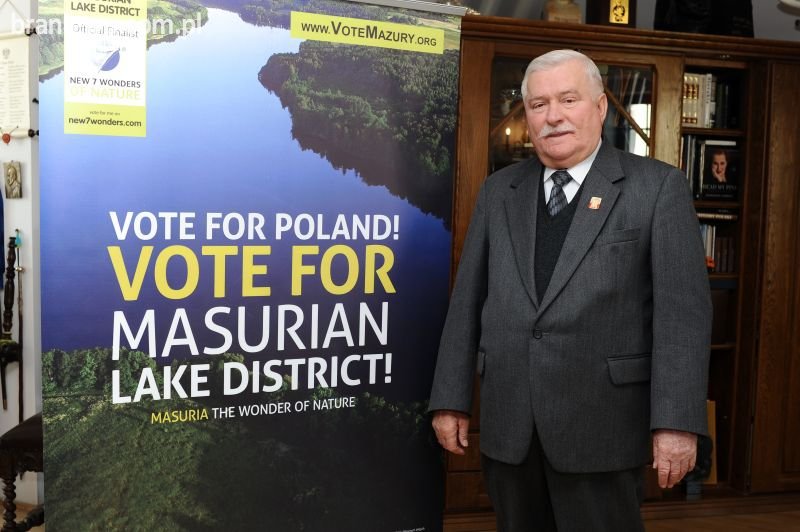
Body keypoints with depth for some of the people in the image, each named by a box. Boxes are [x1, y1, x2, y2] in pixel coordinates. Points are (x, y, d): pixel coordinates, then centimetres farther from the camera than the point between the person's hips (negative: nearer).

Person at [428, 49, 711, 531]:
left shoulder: (658, 187, -1)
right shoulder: (498, 191, 9)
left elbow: (683, 309, -7)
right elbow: (468, 300, 7)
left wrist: (677, 421, -13)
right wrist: (451, 400, 5)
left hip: (602, 424, -3)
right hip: (506, 423, 4)